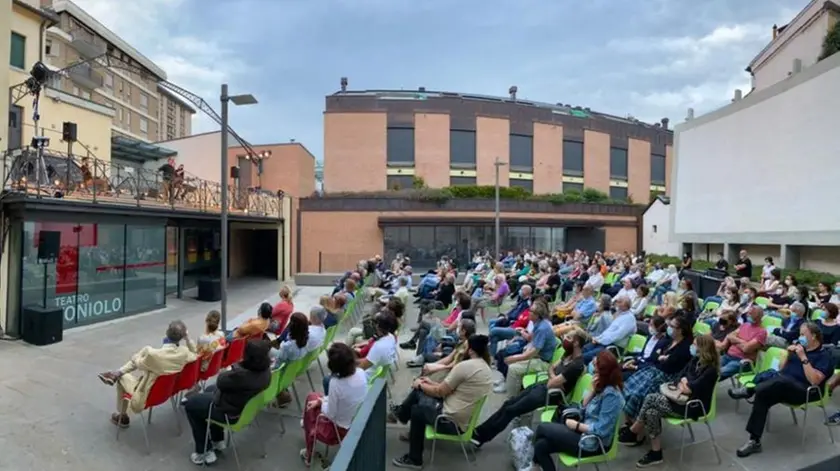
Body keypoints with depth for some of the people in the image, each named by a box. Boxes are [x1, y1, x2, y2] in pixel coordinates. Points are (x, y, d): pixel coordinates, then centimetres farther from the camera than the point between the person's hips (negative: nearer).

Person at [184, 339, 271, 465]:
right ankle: (218, 441, 40)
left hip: (230, 413, -8)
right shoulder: (265, 369, -16)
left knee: (190, 405, 16)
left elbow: (220, 381, -19)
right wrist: (238, 367, -9)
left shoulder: (241, 375, -40)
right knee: (209, 390, 31)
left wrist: (235, 367, -6)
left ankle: (204, 452, 23)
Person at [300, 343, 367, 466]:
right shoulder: (361, 373, -13)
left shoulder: (335, 382, -32)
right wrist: (323, 400, 5)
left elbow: (330, 414, -20)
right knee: (312, 397, 21)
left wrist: (321, 403, -1)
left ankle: (309, 455, 40)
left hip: (342, 429, -6)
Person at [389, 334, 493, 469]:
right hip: (463, 418, 8)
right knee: (419, 392, 13)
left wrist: (421, 384, 4)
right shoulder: (486, 368, 5)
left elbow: (440, 392, -14)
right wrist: (430, 383, 16)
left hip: (452, 422, -8)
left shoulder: (465, 366, -22)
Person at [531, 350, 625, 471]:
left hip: (593, 443, -8)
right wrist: (593, 390, -5)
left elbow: (601, 430, -26)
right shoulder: (604, 387, 5)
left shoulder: (611, 394, -24)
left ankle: (533, 461, 19)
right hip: (586, 432, 8)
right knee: (541, 445, -4)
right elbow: (584, 407, 9)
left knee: (542, 427, -2)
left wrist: (576, 425, -14)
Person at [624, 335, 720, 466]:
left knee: (651, 398, -21)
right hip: (683, 399, 8)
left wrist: (684, 385, -1)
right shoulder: (696, 360, 7)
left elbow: (689, 389, -22)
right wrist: (683, 383, -9)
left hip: (694, 406, -8)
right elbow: (681, 377, 11)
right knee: (652, 412, -17)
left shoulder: (710, 370, -18)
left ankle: (634, 433, -7)